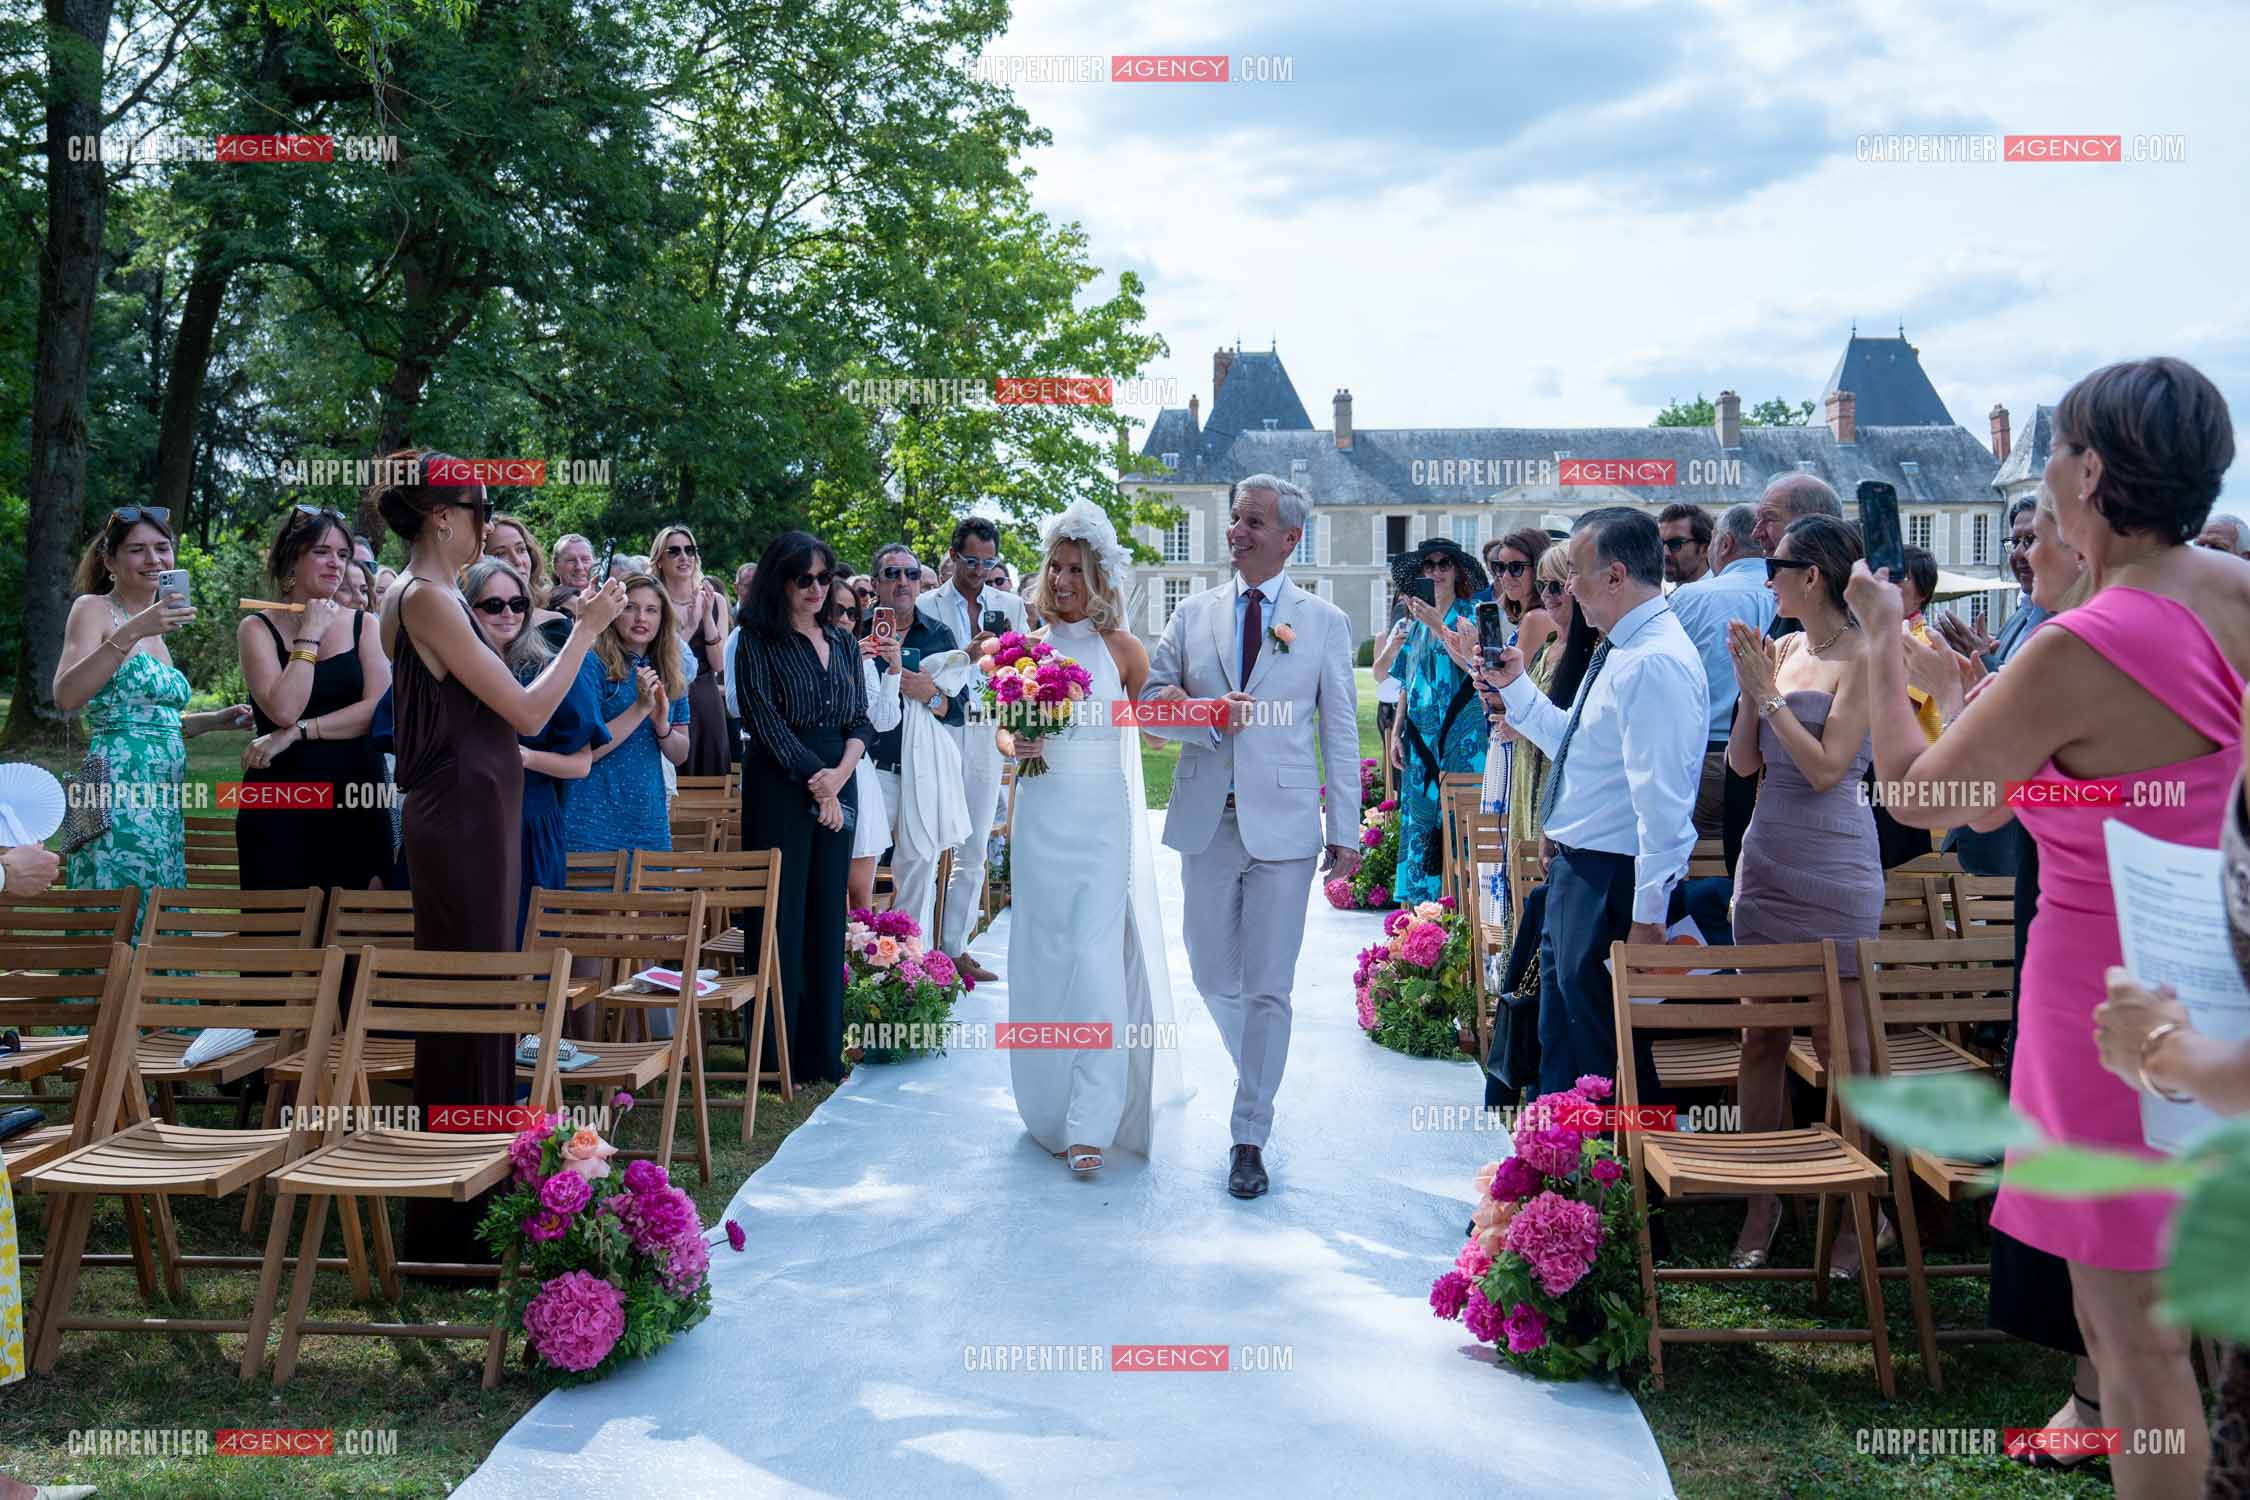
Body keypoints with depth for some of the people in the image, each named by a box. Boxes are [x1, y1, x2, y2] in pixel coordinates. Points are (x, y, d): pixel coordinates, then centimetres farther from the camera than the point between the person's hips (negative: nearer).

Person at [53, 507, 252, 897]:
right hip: (117, 792, -8)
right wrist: (131, 633, -23)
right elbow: (66, 697, -19)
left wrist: (214, 720, 16)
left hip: (162, 805, 8)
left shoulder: (154, 626, 20)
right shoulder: (93, 609, -3)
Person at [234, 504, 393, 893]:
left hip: (356, 801, 2)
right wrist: (309, 636, -6)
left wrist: (296, 732, -12)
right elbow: (284, 710, -13)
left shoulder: (363, 624, 9)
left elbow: (379, 709, -5)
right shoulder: (257, 628, 2)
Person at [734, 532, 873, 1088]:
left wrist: (842, 771, -7)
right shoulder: (758, 641, 0)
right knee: (782, 917, -4)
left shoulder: (844, 644, 16)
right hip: (779, 788, -5)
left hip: (837, 789, 5)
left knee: (827, 918, 6)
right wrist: (816, 782, -12)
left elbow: (860, 720, 11)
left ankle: (822, 1051, 13)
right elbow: (765, 720, -8)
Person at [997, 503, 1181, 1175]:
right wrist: (1014, 747, -8)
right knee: (1042, 960, 9)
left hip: (1102, 822, -3)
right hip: (1041, 820, 3)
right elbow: (1006, 728, 13)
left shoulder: (1121, 649, -2)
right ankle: (1051, 1102, 24)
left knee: (1095, 958, -9)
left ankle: (1091, 1122, -7)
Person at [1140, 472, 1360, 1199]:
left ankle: (1250, 1138, 8)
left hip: (1283, 825, -3)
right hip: (1206, 820, 3)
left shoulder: (1324, 622, 2)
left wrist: (1344, 829, 0)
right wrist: (1211, 720, -15)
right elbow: (1150, 700, 4)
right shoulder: (1193, 614, 7)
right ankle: (1254, 1073, 40)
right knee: (1213, 978, 13)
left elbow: (1341, 730, 3)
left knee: (1268, 989, -1)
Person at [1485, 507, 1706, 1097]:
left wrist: (1648, 915, -26)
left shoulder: (1656, 663, -23)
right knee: (1560, 1034, 21)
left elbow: (1663, 803, -26)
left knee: (1602, 1054, 3)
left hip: (1612, 884, -11)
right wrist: (1515, 687, 15)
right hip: (1575, 870, 11)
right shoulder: (1620, 651, 10)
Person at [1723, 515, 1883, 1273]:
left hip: (1834, 869, -7)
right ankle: (1764, 1198, 19)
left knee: (1841, 1045, 0)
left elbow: (1826, 767, -17)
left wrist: (1770, 692, -13)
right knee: (1761, 1037, 9)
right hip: (1767, 861, 7)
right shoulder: (1781, 650, 9)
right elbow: (1743, 763, 9)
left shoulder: (1861, 658, -10)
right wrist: (1750, 690, -4)